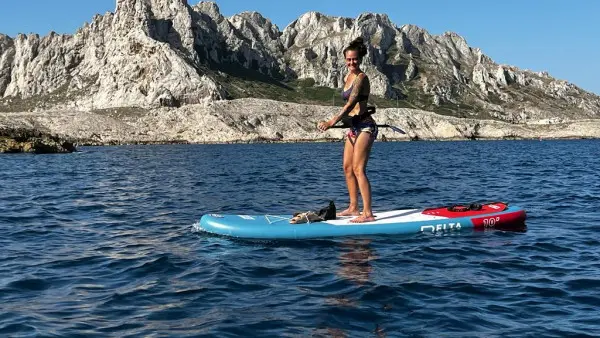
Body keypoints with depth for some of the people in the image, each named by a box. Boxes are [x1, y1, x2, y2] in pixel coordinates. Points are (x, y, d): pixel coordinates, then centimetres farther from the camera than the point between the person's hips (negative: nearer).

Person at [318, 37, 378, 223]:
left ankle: (368, 213, -17)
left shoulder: (361, 78, -12)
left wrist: (333, 121, -31)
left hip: (365, 126, -9)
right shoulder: (347, 78, 14)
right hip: (353, 127, 9)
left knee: (358, 169, -15)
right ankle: (354, 207, 23)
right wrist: (335, 120, 8)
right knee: (347, 168, 13)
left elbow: (351, 103, -23)